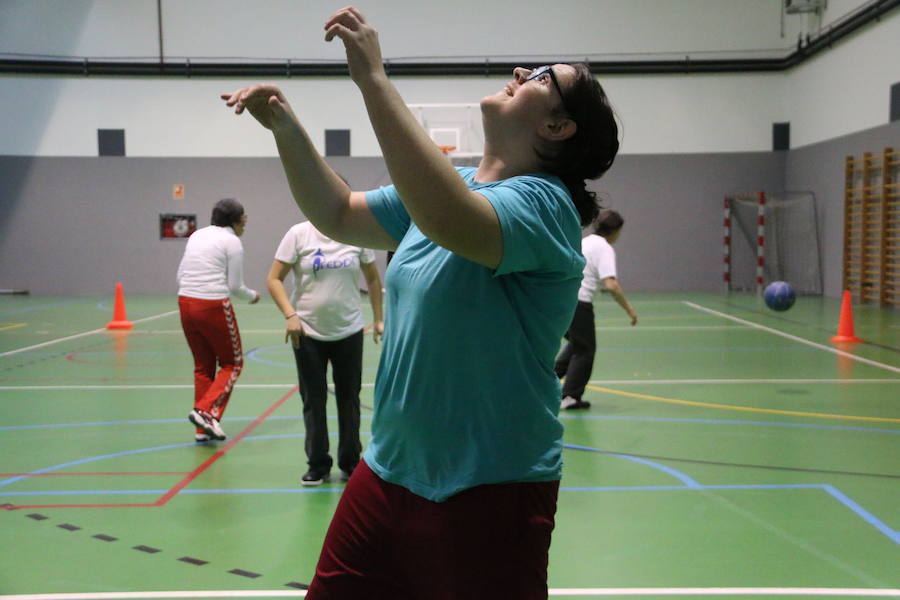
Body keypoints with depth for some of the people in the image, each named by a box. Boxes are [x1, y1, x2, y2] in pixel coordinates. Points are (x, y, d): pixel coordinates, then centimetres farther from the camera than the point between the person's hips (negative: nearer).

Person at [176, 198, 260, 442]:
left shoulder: (197, 235, 14)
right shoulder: (232, 241, -6)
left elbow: (180, 276, 13)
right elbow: (235, 286, -5)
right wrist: (252, 296, 13)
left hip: (186, 303, 7)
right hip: (214, 307, -7)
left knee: (203, 366, 16)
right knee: (232, 364, 10)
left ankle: (203, 429, 17)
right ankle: (206, 411, -7)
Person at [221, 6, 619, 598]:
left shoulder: (543, 202, -17)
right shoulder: (452, 186, 8)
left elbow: (449, 222, -38)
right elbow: (339, 215, 15)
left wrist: (373, 78, -33)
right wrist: (285, 125, 2)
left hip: (490, 490, -7)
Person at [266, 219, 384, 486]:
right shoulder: (298, 234, -7)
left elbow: (373, 278, 12)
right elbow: (274, 279, -7)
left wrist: (379, 318, 8)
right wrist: (290, 315, -20)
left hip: (349, 331, 2)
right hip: (308, 333, -2)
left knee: (349, 398, 10)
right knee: (313, 401, 6)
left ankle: (350, 463, 25)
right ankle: (318, 465, 20)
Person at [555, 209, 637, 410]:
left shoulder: (584, 242, 17)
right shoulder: (605, 248, -8)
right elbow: (611, 285, -19)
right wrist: (629, 309, -12)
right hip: (578, 303, -8)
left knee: (576, 343, 25)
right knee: (584, 350, 6)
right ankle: (570, 397, 8)